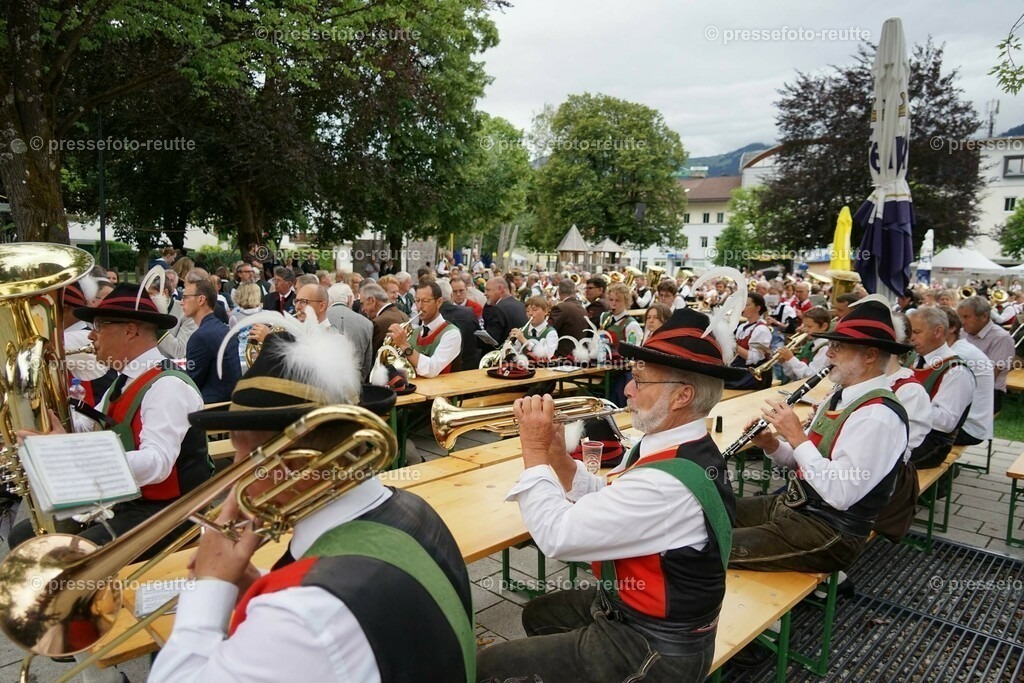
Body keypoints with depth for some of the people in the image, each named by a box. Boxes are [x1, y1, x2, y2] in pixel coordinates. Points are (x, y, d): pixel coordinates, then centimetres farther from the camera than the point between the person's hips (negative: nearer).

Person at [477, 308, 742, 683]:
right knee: (539, 614, 28)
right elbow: (601, 497, 7)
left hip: (653, 649, -9)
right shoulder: (673, 447, -2)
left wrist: (534, 449, -22)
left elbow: (557, 535, -33)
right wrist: (555, 449, -8)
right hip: (635, 607, 9)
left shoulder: (667, 483, -34)